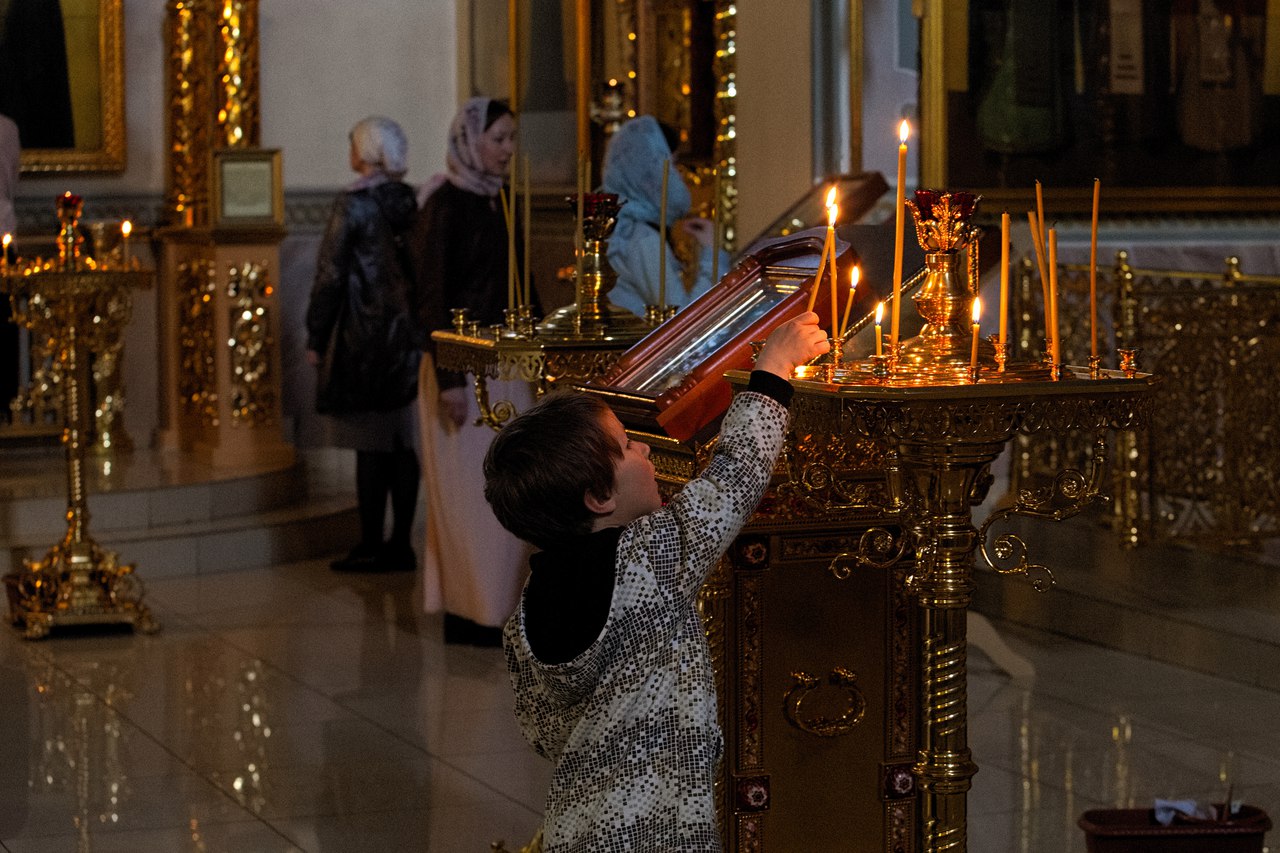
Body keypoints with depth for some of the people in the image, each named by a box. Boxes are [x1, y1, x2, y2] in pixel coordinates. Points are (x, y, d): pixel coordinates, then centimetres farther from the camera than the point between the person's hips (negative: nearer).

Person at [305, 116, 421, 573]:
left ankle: (371, 546, 0)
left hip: (364, 338, -6)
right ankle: (401, 543, 13)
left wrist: (315, 338, -4)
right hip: (408, 337, 6)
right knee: (403, 444, 8)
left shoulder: (353, 205, -11)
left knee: (370, 447, -2)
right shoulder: (413, 202, 5)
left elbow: (330, 277, -11)